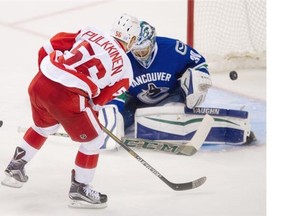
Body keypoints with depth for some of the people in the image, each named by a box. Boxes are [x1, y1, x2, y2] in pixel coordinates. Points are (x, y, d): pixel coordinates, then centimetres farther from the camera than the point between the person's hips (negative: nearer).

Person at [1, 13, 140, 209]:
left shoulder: (90, 32, 14)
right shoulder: (125, 68, 6)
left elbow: (48, 49, 12)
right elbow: (98, 101, 10)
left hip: (39, 83, 6)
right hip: (66, 97, -6)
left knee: (44, 126, 35)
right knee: (93, 140, 16)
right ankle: (79, 189, 22)